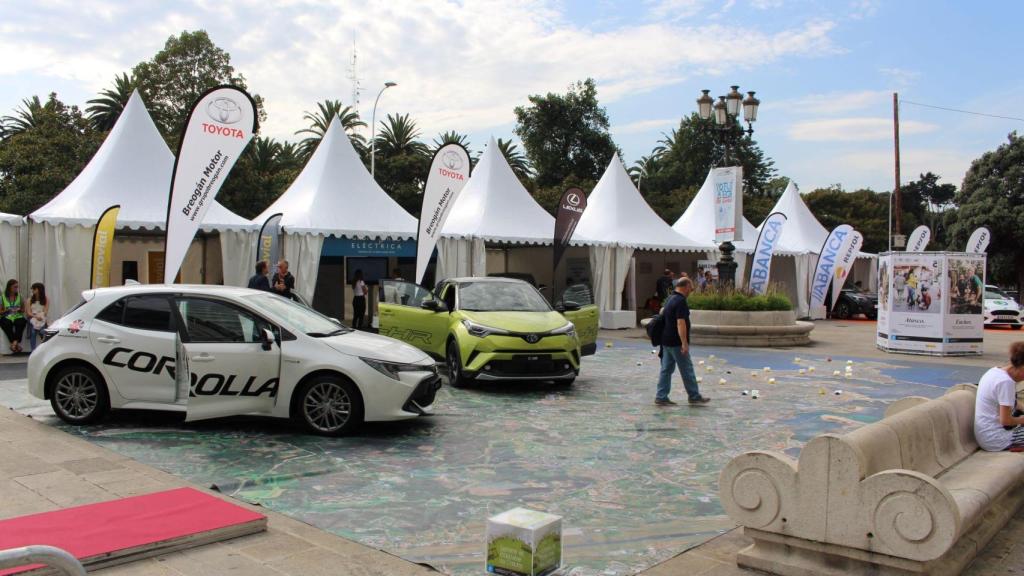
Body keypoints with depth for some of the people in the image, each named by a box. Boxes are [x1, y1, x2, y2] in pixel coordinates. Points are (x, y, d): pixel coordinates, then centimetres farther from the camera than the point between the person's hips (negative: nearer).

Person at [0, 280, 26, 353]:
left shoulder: (19, 296, 11)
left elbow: (23, 310, 15)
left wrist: (19, 310, -6)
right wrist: (6, 310, -14)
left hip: (17, 317, 1)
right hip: (6, 317, -1)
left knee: (21, 322, -34)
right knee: (6, 324, -35)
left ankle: (14, 342, -35)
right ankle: (17, 343, -33)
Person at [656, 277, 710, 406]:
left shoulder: (670, 299, 13)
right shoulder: (681, 301, -17)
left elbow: (663, 313, 26)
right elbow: (680, 323, -24)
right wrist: (684, 343, -25)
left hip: (666, 341, 9)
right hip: (676, 343, -9)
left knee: (666, 369, 9)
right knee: (687, 370, 2)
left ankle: (661, 397, 9)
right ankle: (694, 397, 11)